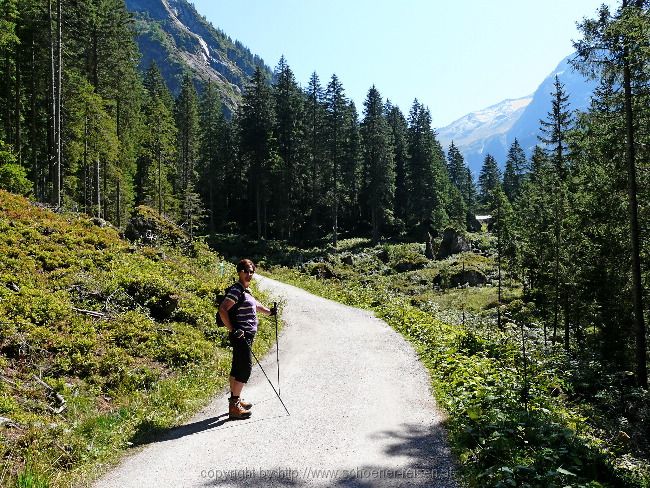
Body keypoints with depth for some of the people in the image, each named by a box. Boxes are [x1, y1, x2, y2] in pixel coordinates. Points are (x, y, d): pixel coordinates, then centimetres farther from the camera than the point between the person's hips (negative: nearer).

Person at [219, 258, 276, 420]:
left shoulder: (246, 290, 15)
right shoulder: (236, 290, -15)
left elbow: (255, 304, 36)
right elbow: (222, 310, -24)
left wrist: (269, 311, 33)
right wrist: (232, 330, -25)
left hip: (246, 335, 10)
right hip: (241, 335, -10)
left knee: (237, 368, 17)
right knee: (245, 368, -11)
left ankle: (235, 399, 28)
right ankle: (234, 407, -8)